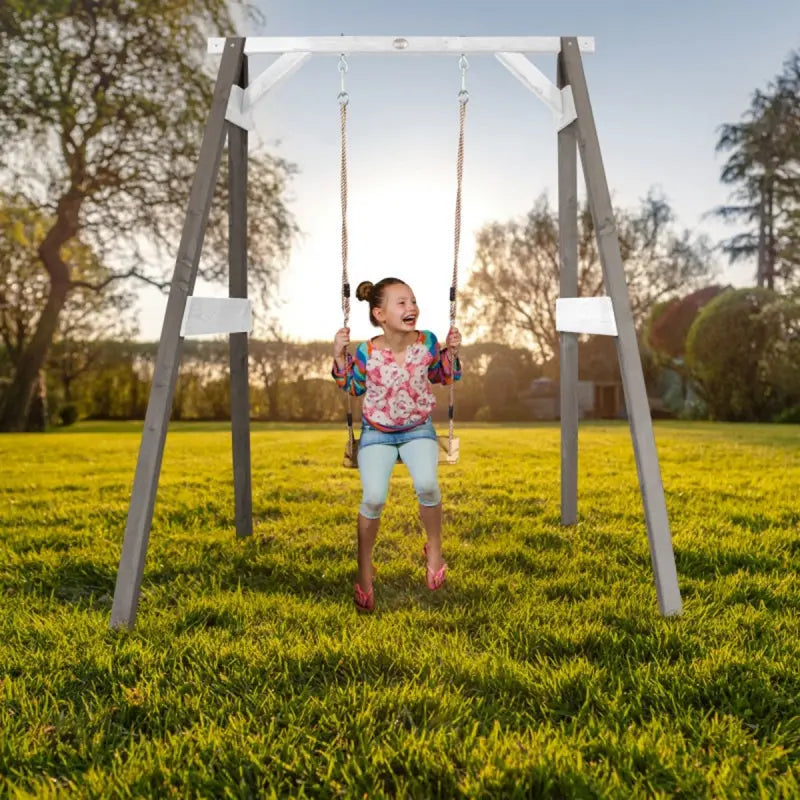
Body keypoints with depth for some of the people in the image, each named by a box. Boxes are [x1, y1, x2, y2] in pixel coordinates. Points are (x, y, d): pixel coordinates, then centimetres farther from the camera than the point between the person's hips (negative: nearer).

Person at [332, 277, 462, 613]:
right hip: (377, 432, -1)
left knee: (427, 484, -27)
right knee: (373, 498, -20)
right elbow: (353, 387, 4)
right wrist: (339, 356, -10)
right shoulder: (367, 352, -14)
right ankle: (364, 570, 5)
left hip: (418, 429, 1)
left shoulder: (427, 342, -9)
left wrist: (451, 352, -8)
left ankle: (434, 549, 3)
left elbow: (442, 376, 9)